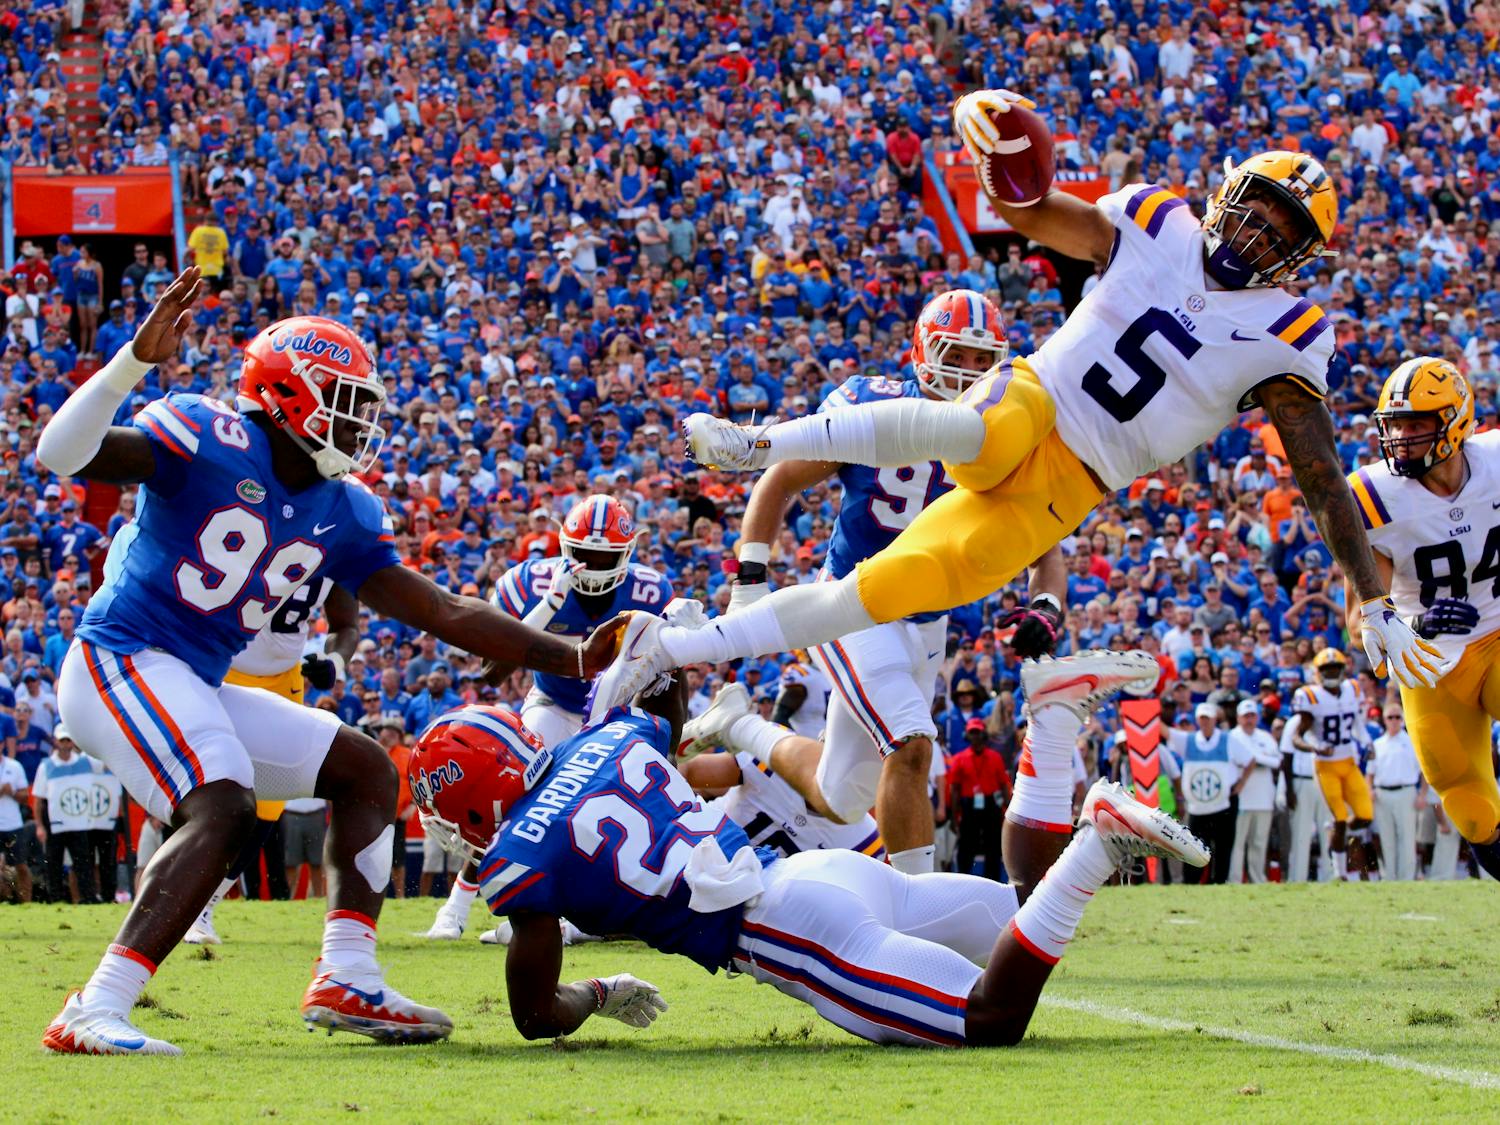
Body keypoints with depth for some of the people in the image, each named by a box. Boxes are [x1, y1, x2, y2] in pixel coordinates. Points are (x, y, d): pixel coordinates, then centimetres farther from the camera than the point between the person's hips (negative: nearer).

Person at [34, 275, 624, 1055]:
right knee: (224, 808, -30)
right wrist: (136, 362, -36)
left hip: (196, 691, 9)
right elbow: (63, 457, -24)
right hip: (121, 661, -9)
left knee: (364, 770, 12)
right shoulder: (208, 439, -13)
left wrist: (572, 660, 6)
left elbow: (444, 613, 11)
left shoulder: (340, 515, 10)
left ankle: (346, 978, 4)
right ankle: (92, 1015, -35)